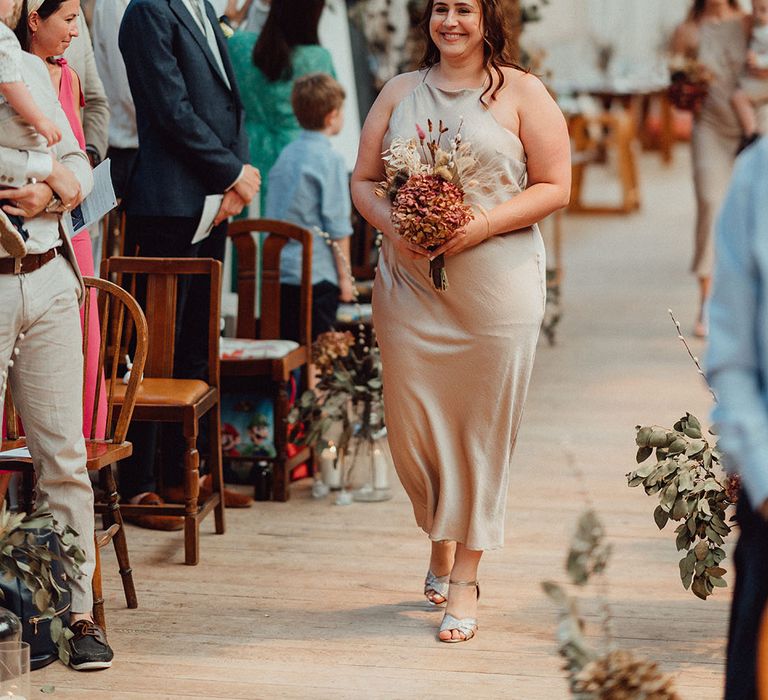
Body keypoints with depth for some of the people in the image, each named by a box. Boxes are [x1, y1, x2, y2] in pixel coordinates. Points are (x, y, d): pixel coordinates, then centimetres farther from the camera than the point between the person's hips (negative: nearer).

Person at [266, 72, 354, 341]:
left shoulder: (286, 155, 10)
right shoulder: (330, 159, -10)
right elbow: (337, 225, -11)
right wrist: (345, 275, -5)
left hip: (279, 271, 6)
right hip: (317, 274, -6)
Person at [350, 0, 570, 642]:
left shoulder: (522, 94, 3)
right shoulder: (400, 93, 13)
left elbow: (554, 187, -1)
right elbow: (364, 180, 13)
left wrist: (486, 223, -15)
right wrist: (392, 227, -7)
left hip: (498, 288, -3)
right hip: (409, 283, 3)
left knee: (483, 428, 0)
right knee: (410, 423, 4)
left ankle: (465, 577, 9)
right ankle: (441, 536, 31)